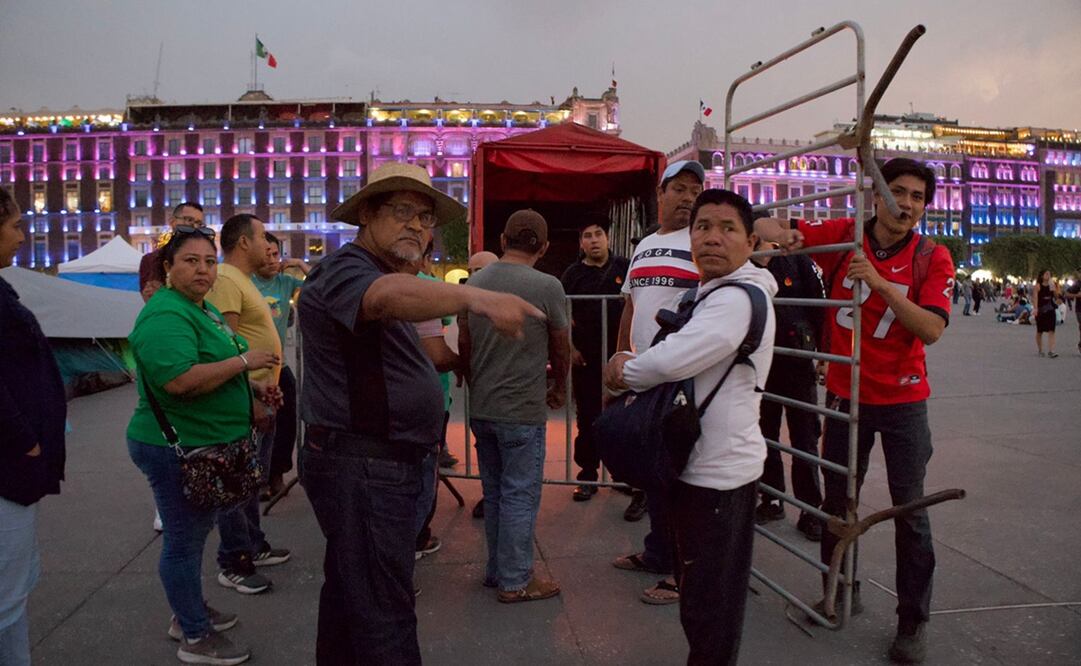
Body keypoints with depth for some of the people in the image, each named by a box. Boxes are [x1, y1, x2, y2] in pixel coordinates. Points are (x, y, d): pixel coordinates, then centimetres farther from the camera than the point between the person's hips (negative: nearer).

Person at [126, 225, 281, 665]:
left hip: (205, 445, 10)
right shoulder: (165, 315, -21)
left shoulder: (204, 309, 12)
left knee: (194, 532, 22)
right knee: (184, 539, 3)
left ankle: (189, 612, 40)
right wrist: (244, 361, -26)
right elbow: (180, 380, -33)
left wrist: (253, 387, 9)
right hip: (177, 448, -10)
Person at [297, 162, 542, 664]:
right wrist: (478, 298, -55)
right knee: (383, 613, -7)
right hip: (360, 467, -11)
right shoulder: (345, 270, -15)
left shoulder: (386, 274, 18)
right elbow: (391, 296, -41)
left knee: (350, 594, 23)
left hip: (380, 464, 11)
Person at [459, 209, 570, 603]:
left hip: (480, 409, 6)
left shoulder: (474, 283, 3)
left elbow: (463, 345, 10)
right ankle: (515, 581, 14)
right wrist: (559, 389, 16)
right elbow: (561, 349, -1)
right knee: (520, 494, 5)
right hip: (523, 410, -5)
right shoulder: (546, 287, -12)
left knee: (494, 491, 17)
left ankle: (497, 570, 28)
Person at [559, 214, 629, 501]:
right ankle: (588, 475, 14)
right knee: (587, 417, 6)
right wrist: (569, 347, -2)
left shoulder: (623, 268, 3)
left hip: (619, 356, 0)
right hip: (584, 358, 1)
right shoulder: (573, 274, 6)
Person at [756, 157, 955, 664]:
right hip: (846, 396, 2)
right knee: (838, 501, 13)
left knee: (910, 512, 4)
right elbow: (768, 229, -4)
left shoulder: (933, 258, -8)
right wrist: (779, 232, -28)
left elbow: (931, 329, -20)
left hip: (904, 400, -1)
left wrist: (881, 283, -29)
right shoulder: (843, 237, -5)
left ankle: (914, 620, 21)